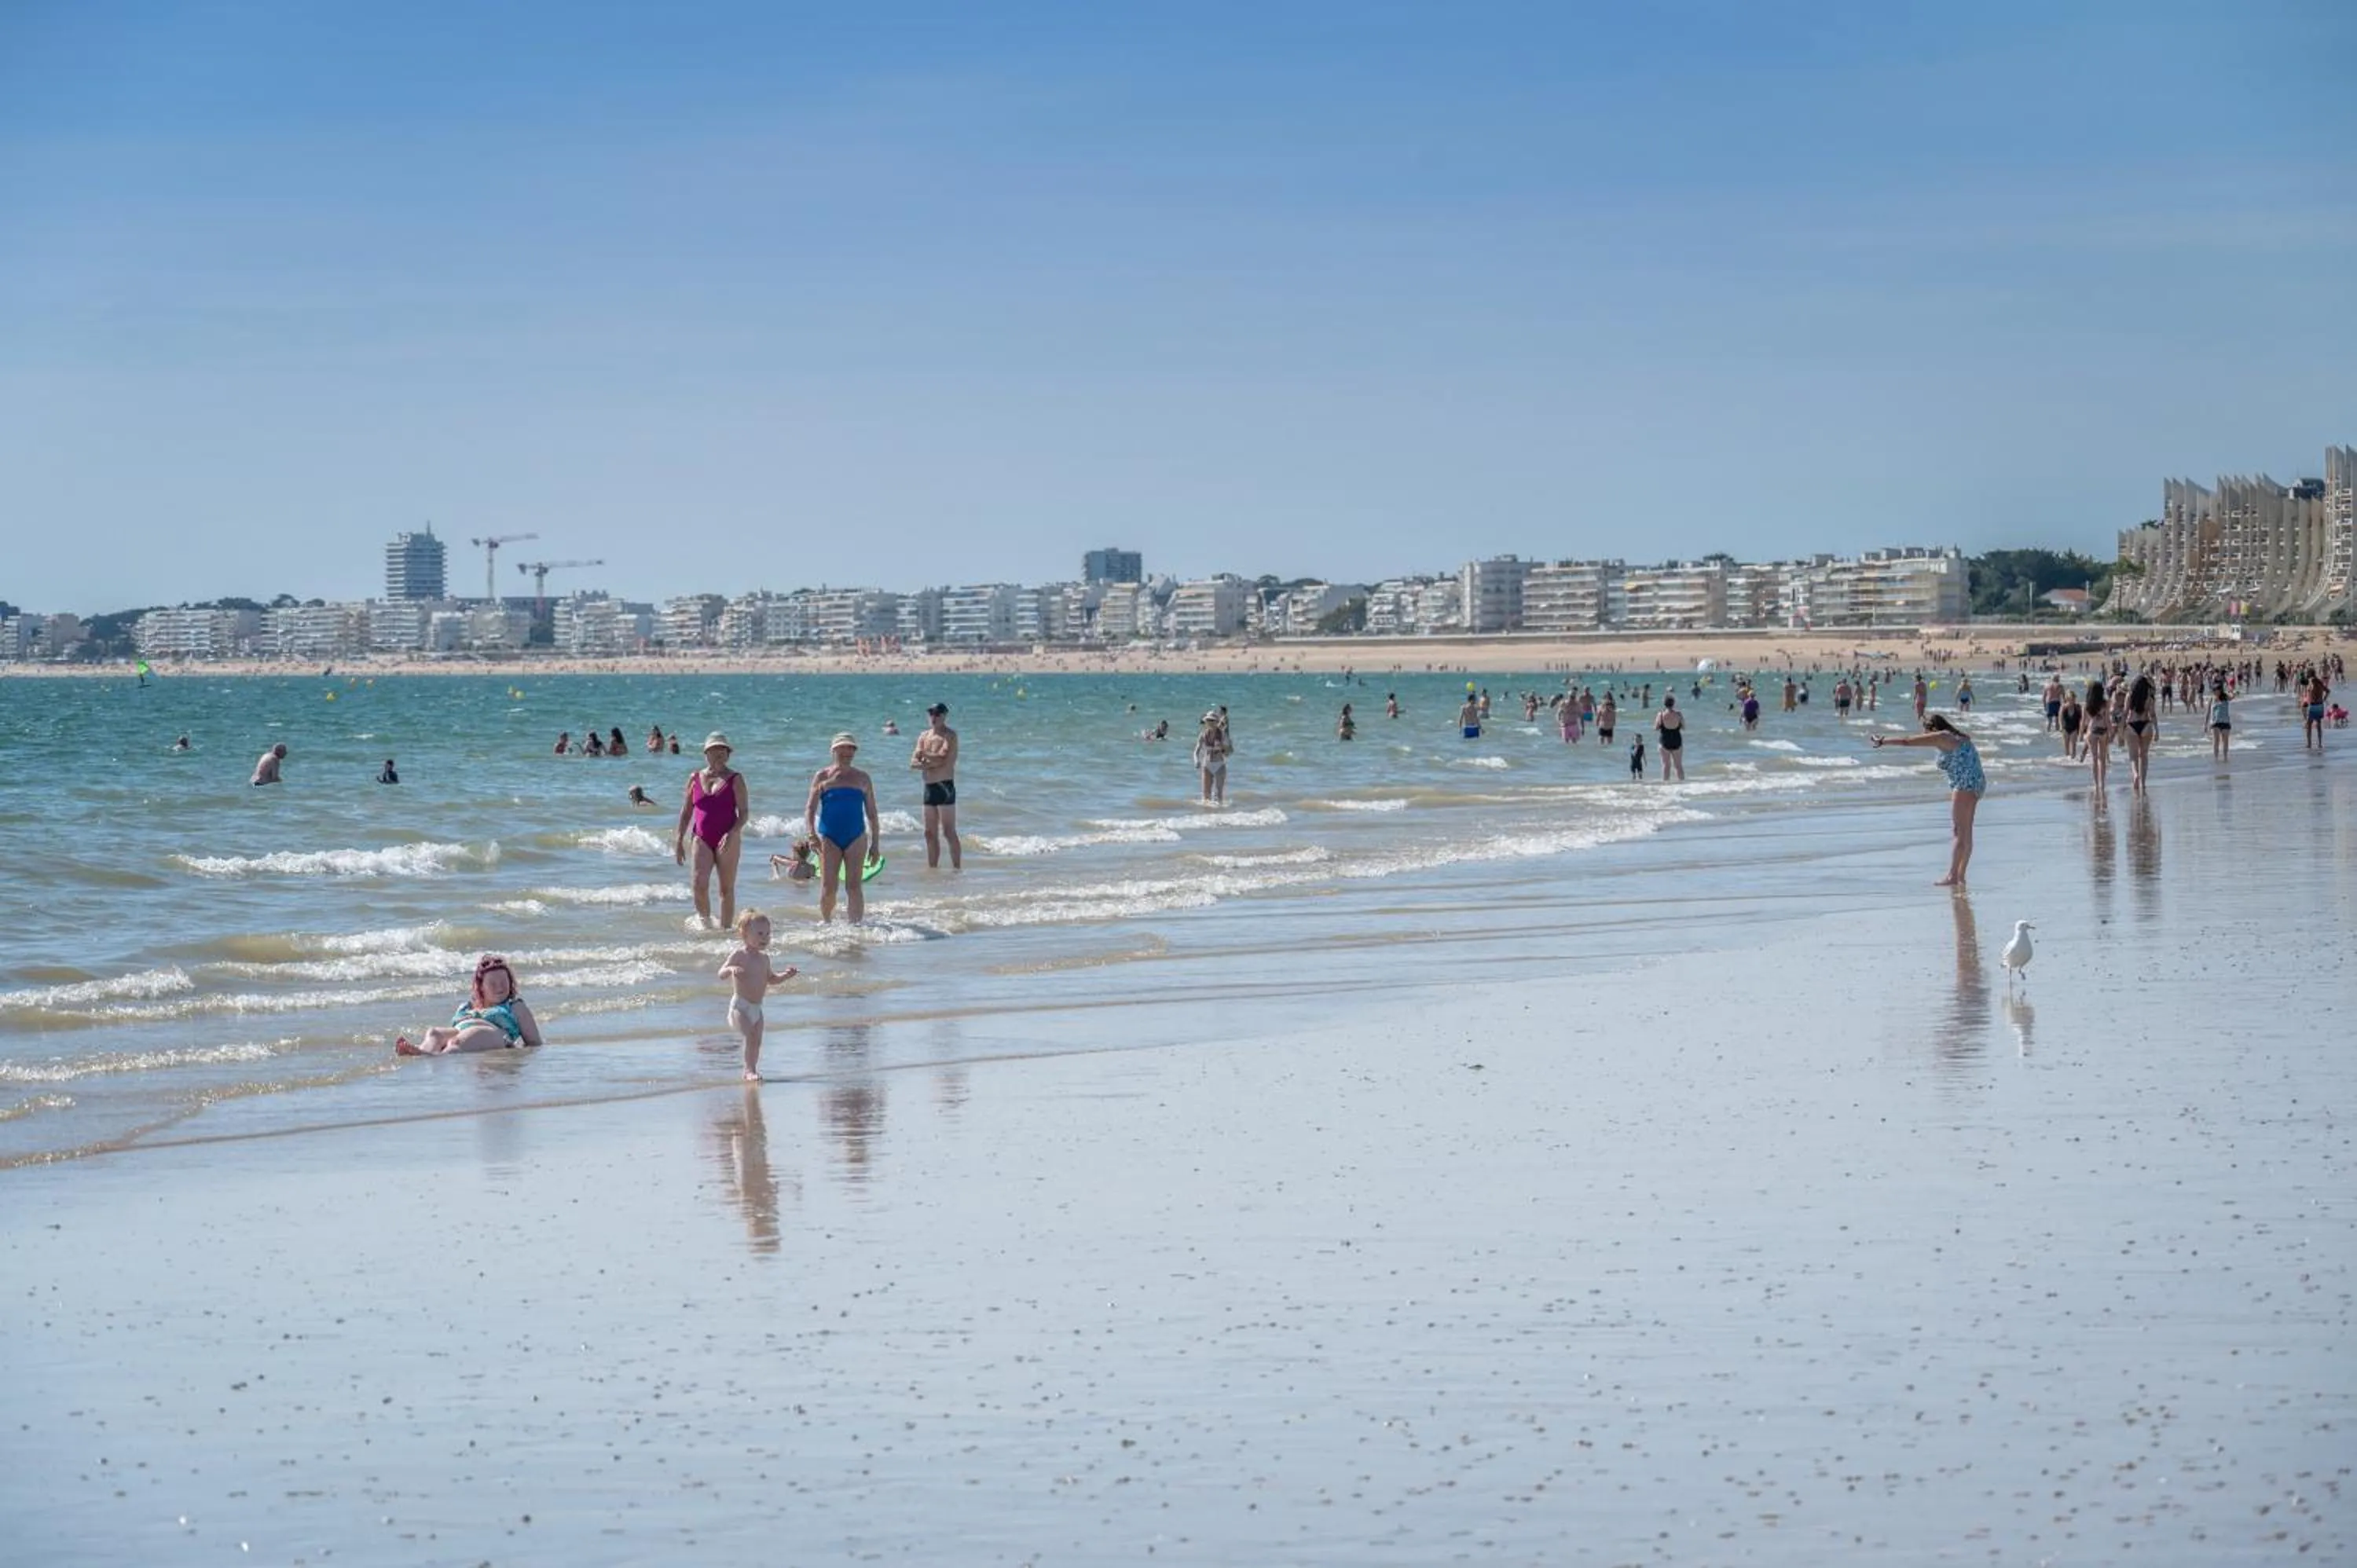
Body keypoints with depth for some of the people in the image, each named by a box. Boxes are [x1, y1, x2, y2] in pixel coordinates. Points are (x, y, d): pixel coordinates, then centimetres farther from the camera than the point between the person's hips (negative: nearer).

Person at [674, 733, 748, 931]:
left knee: (727, 889, 1)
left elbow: (744, 812, -5)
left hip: (727, 839, -2)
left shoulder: (735, 779, 0)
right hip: (702, 839, 2)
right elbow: (686, 812, 13)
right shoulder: (695, 778, 9)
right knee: (700, 884, -12)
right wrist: (679, 841, 9)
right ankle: (705, 921, 9)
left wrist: (732, 834, -21)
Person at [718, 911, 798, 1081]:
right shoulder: (739, 956, -11)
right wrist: (731, 970, -38)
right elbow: (721, 974, -16)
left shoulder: (764, 958, 10)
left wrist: (786, 975, 7)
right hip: (741, 1006, -7)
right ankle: (750, 1070, -15)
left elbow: (771, 979, 24)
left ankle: (750, 1071, 18)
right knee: (750, 1037, -18)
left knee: (757, 1041, 8)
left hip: (756, 1008, 7)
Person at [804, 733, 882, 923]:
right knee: (828, 888, -3)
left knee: (853, 886, -6)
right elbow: (810, 809, 1)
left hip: (856, 838, 1)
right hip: (829, 838, -1)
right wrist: (811, 834, -15)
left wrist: (875, 844, 7)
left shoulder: (862, 778, 9)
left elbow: (872, 813, 12)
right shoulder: (822, 777, 5)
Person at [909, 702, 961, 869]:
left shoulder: (950, 736, -5)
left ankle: (957, 868, -7)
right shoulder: (924, 736, 15)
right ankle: (932, 868, 15)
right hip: (929, 787, 7)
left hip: (945, 786, -7)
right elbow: (913, 762, 7)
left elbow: (943, 758, -19)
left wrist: (925, 755, -6)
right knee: (930, 833, 10)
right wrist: (926, 764, -13)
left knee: (949, 832, -9)